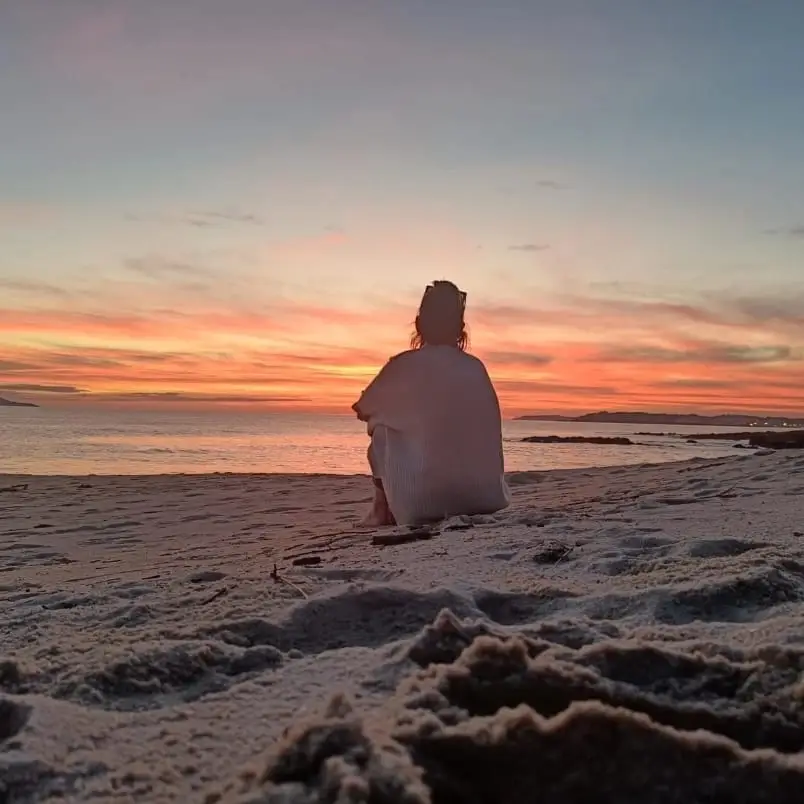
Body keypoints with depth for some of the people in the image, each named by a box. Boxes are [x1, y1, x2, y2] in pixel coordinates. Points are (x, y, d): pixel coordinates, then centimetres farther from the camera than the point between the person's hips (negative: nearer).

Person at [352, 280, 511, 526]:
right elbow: (490, 437, 13)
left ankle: (384, 509, 24)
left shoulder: (404, 364, -3)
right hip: (482, 497, 4)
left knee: (380, 428, 18)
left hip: (422, 503, -3)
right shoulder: (476, 368, 6)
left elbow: (364, 411, 13)